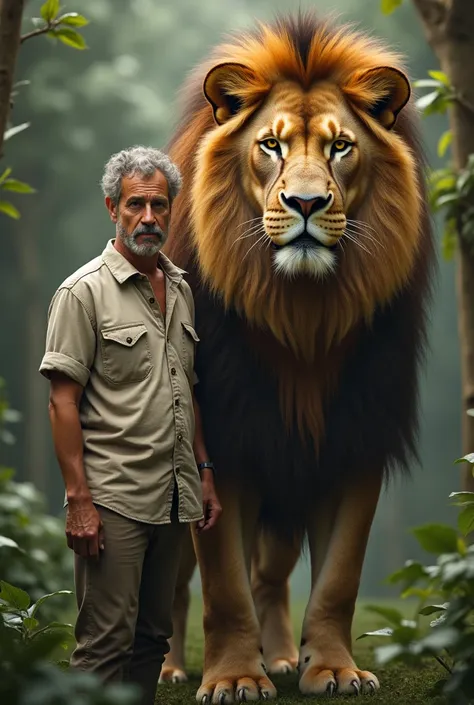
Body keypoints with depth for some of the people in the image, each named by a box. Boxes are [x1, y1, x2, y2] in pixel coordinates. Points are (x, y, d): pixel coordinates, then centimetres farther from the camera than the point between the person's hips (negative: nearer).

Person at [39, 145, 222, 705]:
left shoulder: (180, 290, 14)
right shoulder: (85, 291, -8)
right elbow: (63, 401, -12)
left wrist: (205, 473, 16)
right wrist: (78, 499, -17)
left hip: (174, 498, 7)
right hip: (112, 499, -7)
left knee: (153, 637, 11)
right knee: (106, 644, -7)